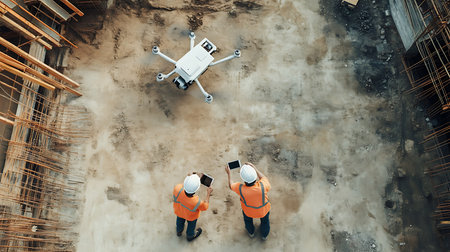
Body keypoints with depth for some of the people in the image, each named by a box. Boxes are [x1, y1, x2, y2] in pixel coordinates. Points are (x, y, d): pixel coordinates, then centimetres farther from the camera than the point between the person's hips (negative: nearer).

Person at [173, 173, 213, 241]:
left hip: (179, 212, 3)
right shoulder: (197, 202, -47)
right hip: (191, 217, -3)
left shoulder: (177, 189, -44)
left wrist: (189, 178, -10)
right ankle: (190, 236, 64)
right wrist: (208, 194, -14)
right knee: (191, 225, 32)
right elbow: (205, 207, -22)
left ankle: (179, 231, 69)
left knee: (180, 221, 37)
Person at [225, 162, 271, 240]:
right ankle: (264, 235, 61)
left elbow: (230, 185, -14)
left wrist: (228, 173, -2)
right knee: (265, 220, 34)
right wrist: (254, 168, -14)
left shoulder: (240, 188, -38)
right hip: (264, 210, 0)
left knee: (247, 219, 35)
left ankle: (251, 232, 63)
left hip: (249, 211, 0)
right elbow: (265, 179, -14)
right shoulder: (262, 186, -40)